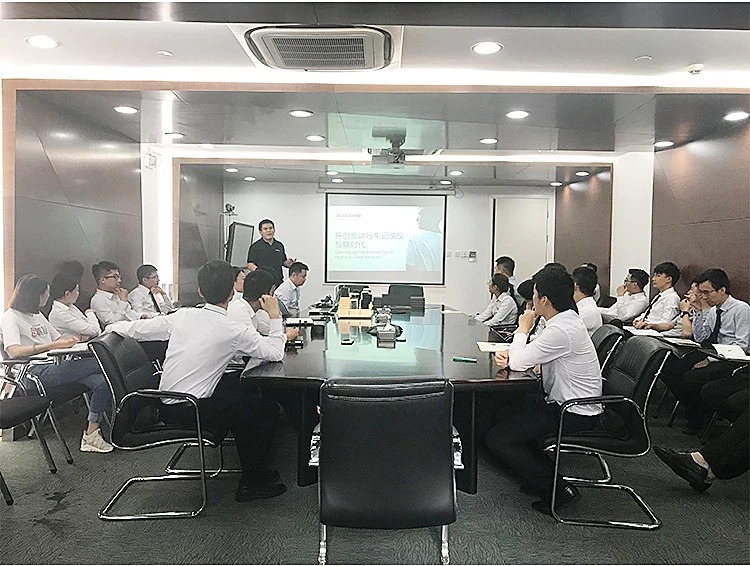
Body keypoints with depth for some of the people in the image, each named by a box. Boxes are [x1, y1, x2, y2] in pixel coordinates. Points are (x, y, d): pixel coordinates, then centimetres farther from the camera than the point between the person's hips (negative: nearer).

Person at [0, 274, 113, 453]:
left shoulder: (38, 315, 26)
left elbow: (59, 339, 27)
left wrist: (70, 340, 3)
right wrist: (52, 345, -25)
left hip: (56, 366, 8)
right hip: (37, 372, -8)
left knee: (102, 382, -20)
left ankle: (91, 436, -14)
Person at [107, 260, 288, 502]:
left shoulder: (182, 316, 1)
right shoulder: (235, 331, -15)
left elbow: (136, 329, 11)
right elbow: (275, 353, -8)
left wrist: (112, 327, 32)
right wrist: (275, 317, 4)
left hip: (166, 406, 7)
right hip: (190, 411, -7)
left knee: (238, 384, 25)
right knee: (268, 411, 5)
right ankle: (252, 483, 16)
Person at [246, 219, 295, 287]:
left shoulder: (280, 245, 16)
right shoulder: (255, 246, 2)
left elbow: (283, 262, 22)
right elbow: (250, 264, -3)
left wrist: (288, 263, -1)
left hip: (278, 282, 4)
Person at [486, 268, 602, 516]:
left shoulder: (561, 330, -27)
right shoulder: (567, 319, 5)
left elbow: (518, 362, -23)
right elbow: (530, 357, 11)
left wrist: (523, 329, -8)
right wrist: (510, 355, -8)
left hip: (574, 414, -10)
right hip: (568, 402, 10)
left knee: (497, 439, -11)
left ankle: (558, 490, 0)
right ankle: (544, 475, 21)